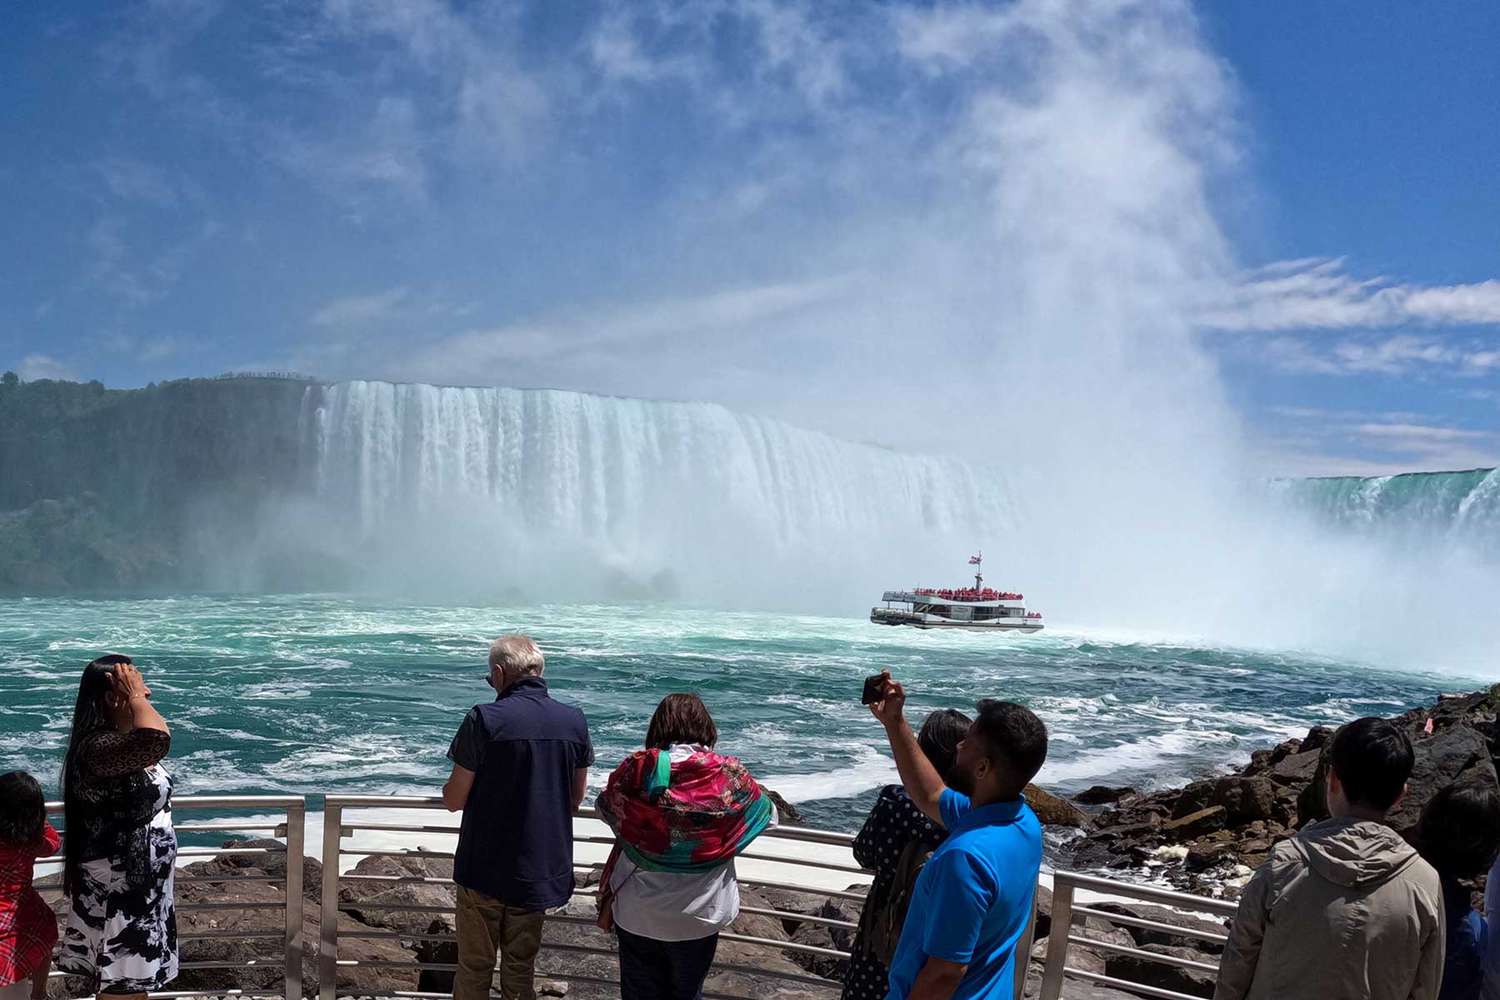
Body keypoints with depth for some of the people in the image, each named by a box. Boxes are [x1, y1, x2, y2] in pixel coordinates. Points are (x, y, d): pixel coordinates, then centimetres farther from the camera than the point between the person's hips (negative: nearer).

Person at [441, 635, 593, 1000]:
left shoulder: (484, 719, -15)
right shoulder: (574, 721, -2)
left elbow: (454, 800, -10)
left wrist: (448, 788, 12)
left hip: (485, 867, -3)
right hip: (543, 870, 4)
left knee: (474, 970, 12)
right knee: (521, 970, 17)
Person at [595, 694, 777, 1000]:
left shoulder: (636, 770, -13)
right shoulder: (729, 775, -14)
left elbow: (606, 808, 8)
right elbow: (769, 816, 4)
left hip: (637, 914, 0)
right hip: (697, 917, 0)